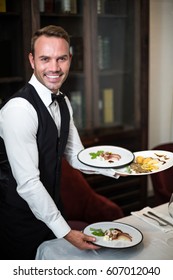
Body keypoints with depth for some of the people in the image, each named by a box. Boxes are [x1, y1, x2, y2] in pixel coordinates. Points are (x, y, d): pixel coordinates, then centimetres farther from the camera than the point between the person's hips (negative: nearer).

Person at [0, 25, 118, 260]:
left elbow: (75, 157, 5)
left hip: (52, 208, 8)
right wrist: (65, 231, -24)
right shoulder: (19, 108, -26)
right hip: (21, 218, -8)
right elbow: (27, 183, -28)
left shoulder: (63, 102, 2)